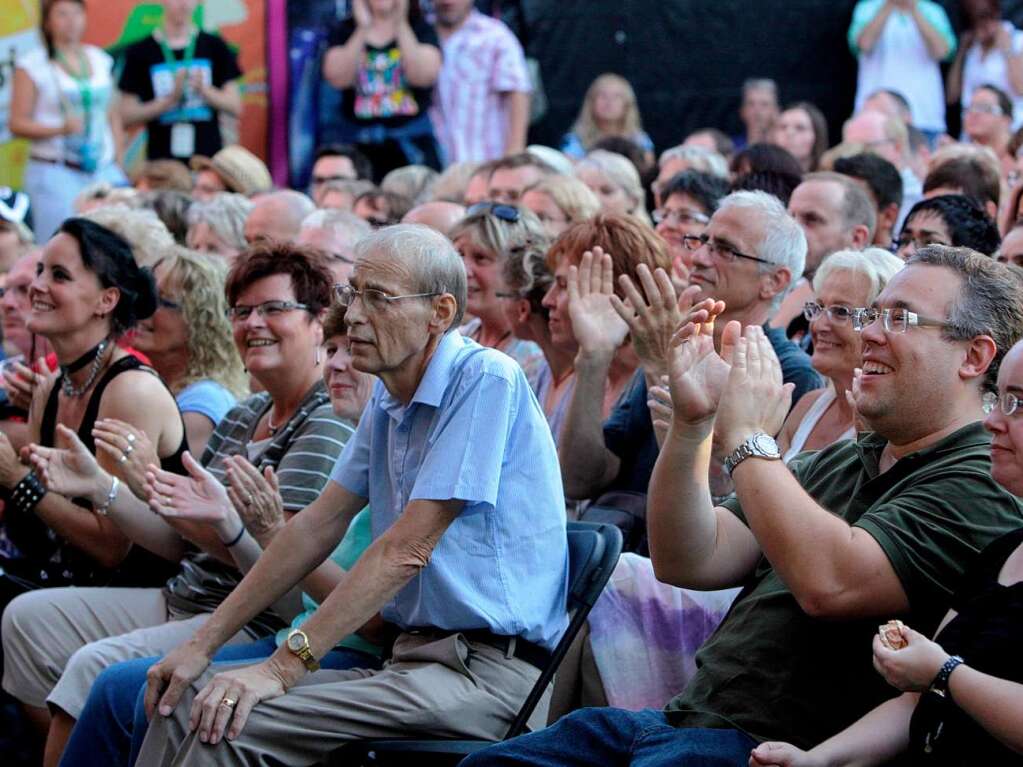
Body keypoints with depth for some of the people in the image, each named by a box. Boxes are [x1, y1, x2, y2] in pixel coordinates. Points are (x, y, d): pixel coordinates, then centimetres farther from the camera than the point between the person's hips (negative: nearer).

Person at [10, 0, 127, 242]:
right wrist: (62, 128, -18)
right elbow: (18, 124, -4)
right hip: (55, 173, -4)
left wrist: (119, 164, 11)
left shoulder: (101, 60, 14)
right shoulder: (32, 64, 0)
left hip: (104, 171, 4)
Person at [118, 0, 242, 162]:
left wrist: (204, 90, -11)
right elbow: (126, 116, -1)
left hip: (209, 159, 1)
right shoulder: (140, 53, 2)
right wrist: (170, 99, -14)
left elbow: (235, 106, 6)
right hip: (162, 161, -1)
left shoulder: (215, 47, 7)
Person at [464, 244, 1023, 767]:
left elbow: (829, 582, -25)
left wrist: (746, 439, -14)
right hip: (685, 719, 9)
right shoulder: (837, 463, 21)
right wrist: (691, 422, -2)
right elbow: (688, 563, 11)